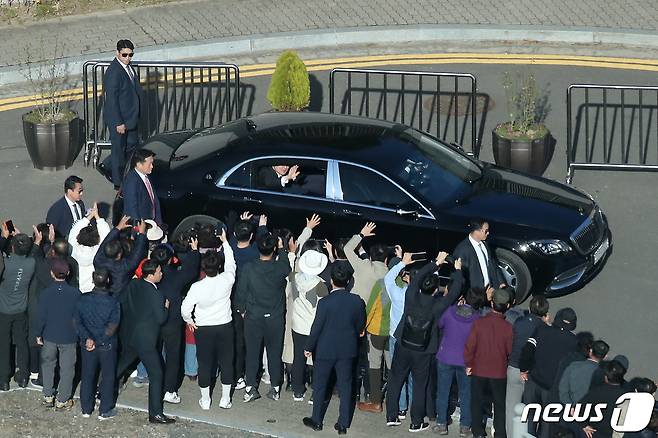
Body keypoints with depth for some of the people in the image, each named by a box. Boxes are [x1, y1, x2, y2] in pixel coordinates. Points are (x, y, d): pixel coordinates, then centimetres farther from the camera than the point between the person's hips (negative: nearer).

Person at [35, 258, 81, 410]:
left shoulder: (46, 293, -14)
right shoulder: (75, 293, -15)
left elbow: (40, 316, -8)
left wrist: (39, 334, 6)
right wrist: (79, 334, 9)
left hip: (49, 335, 1)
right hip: (69, 337, -1)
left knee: (48, 364, 21)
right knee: (67, 368, 11)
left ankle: (48, 396, 26)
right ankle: (63, 400, 18)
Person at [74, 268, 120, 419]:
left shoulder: (83, 299, -9)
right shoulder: (113, 302, -17)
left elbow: (77, 322, -11)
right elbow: (112, 328, -19)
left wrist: (87, 338, -13)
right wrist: (99, 341, -14)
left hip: (87, 345, 3)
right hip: (107, 346, -3)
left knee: (87, 376, 16)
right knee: (108, 377, 12)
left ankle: (86, 409, 25)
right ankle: (105, 411, 17)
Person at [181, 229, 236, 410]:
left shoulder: (197, 287, -18)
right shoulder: (226, 281, -15)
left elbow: (185, 308, -14)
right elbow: (231, 264, 4)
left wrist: (189, 321, 7)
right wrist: (225, 242, 15)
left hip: (203, 329, -1)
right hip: (224, 327, 1)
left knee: (205, 364, 9)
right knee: (226, 362, 12)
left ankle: (205, 400, 17)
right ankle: (225, 399, 18)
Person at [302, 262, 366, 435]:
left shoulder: (325, 302, -19)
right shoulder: (357, 301, -9)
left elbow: (316, 328, -12)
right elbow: (361, 327, 4)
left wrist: (309, 347, 1)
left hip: (325, 350, -3)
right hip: (347, 350, 3)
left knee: (320, 386, 14)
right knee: (345, 386, 11)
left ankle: (317, 420, 24)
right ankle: (343, 424, 15)